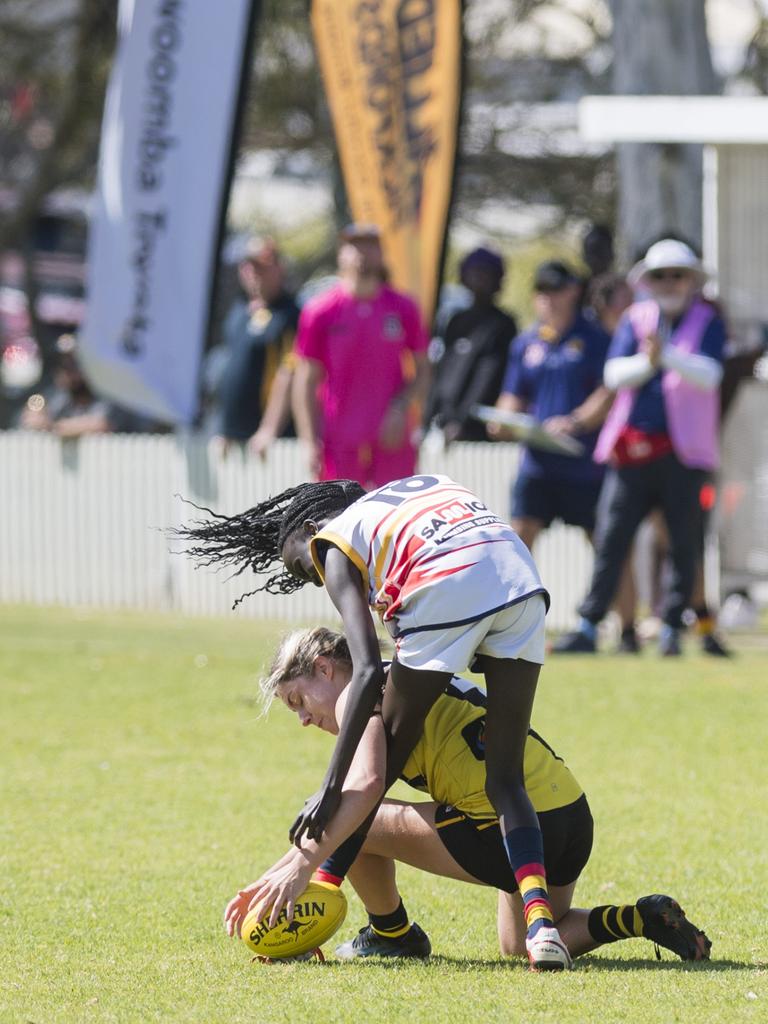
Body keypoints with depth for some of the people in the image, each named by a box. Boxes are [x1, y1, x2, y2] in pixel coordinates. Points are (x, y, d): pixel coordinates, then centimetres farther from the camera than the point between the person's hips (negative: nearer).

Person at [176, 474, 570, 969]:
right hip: (523, 579, 5)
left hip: (447, 592, -5)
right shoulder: (427, 484, 35)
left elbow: (369, 673, 2)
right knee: (505, 777, 10)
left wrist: (331, 788, 0)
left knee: (383, 763, 13)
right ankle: (540, 920, -11)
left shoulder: (334, 542, 16)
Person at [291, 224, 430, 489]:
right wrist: (311, 442, -5)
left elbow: (422, 372, 11)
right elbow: (306, 380, 2)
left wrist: (401, 408, -8)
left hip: (392, 438, 1)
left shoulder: (404, 310, 6)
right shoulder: (320, 311, 1)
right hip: (339, 444, -1)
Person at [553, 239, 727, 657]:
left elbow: (709, 374, -12)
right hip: (631, 448, 2)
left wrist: (667, 354, -26)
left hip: (682, 451, -2)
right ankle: (588, 627, 2)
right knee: (609, 540, -1)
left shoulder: (707, 322, 4)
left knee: (682, 545, 1)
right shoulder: (637, 319, 11)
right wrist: (647, 361, -18)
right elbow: (614, 374, 1)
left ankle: (672, 630, 8)